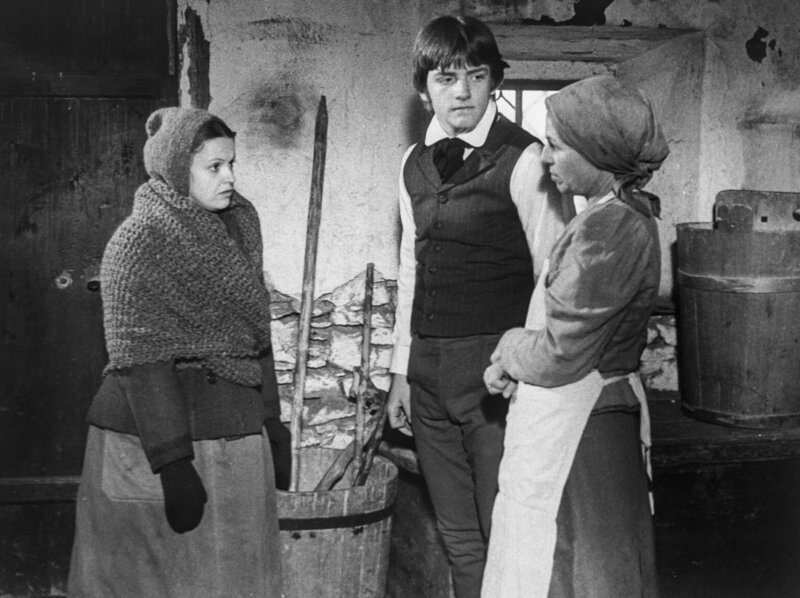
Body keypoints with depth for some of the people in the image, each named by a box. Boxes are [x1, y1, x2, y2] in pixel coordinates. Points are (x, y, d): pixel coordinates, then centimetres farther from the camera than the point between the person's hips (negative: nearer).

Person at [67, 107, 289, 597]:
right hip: (158, 435, -6)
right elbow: (141, 360, -17)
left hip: (236, 436, 6)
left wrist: (271, 422, 14)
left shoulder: (239, 225, 8)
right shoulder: (139, 242, -12)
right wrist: (171, 463, -21)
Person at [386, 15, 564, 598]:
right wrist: (402, 370, 16)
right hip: (429, 369, 6)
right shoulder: (415, 163, 10)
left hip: (497, 369, -6)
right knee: (458, 537, 15)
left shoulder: (523, 159, -9)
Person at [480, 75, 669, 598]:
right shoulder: (625, 212, 8)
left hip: (578, 431, -10)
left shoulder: (609, 229, -24)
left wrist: (508, 349, -4)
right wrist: (515, 359, -1)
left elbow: (560, 354, -23)